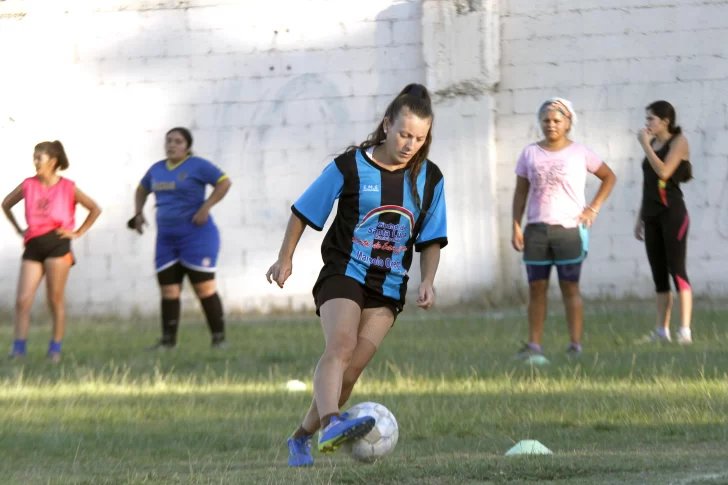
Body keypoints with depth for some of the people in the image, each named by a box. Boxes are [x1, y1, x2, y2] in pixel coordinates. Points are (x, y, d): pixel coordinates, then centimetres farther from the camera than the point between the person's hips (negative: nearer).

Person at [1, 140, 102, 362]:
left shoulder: (68, 188, -1)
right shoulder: (28, 185, 6)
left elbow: (95, 209, 6)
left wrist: (78, 233, 1)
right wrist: (19, 230, 15)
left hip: (57, 244, -3)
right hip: (33, 246, 3)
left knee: (55, 300, 0)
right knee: (22, 300, -5)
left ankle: (55, 349, 8)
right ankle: (18, 348, -2)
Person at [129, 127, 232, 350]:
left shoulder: (197, 165, -7)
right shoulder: (157, 169, 12)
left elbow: (224, 182, -14)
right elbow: (142, 189, 29)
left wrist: (205, 207, -20)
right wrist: (138, 213, 13)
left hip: (196, 234, -6)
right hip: (167, 237, 6)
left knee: (205, 289, -7)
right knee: (168, 290, 3)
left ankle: (219, 338, -2)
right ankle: (168, 339, 7)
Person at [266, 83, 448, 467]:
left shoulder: (429, 179, 3)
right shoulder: (350, 167, -7)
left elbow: (431, 240, 12)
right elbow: (303, 212, 4)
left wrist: (427, 281, -3)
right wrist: (285, 259, 5)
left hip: (388, 287, 4)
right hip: (343, 273, -4)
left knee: (352, 369, -5)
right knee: (341, 346, -29)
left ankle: (302, 436, 12)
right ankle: (331, 425, -50)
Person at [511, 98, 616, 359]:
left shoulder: (580, 153, 1)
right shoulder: (530, 153, 7)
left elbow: (609, 177, 10)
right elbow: (520, 192, 8)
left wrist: (593, 209, 0)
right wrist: (516, 227, -1)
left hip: (569, 229, -2)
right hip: (537, 230, 3)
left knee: (570, 287, -1)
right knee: (536, 288, 2)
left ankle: (575, 345, 1)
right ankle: (534, 345, 3)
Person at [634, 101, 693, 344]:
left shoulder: (678, 141, -5)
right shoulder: (653, 144, 15)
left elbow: (663, 172, -20)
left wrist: (645, 145, -12)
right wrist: (640, 218, 19)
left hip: (672, 212, -7)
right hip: (651, 214, 7)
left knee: (677, 269, -11)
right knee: (658, 273, 6)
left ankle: (685, 330, -14)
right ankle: (662, 330, 7)